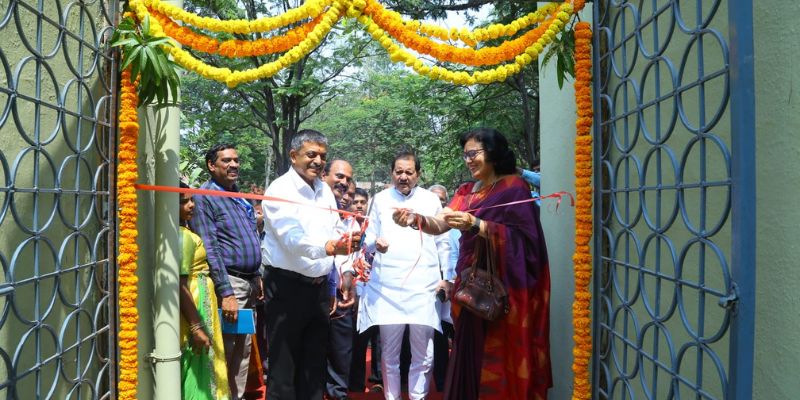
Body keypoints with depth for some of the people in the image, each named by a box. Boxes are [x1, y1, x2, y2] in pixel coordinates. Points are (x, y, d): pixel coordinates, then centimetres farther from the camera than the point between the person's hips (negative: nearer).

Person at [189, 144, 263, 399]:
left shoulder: (240, 197, 16)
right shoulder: (204, 197, -9)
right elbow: (210, 249, -16)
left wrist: (257, 277, 14)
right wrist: (226, 293, -20)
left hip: (249, 282, 8)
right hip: (229, 281, -8)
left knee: (243, 350, 13)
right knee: (225, 351, -2)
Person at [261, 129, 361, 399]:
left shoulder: (324, 190, 11)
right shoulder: (280, 190, -11)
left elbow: (337, 233, 14)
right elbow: (292, 238, -26)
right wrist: (328, 247, -41)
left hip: (320, 287, 7)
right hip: (288, 286, -6)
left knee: (315, 363, 14)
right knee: (284, 363, 2)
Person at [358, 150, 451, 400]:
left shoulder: (431, 200, 7)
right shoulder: (381, 199, 8)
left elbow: (442, 243, 9)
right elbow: (369, 237, 9)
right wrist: (375, 242, -14)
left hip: (423, 286, 0)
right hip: (387, 286, 1)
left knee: (423, 354, 5)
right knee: (389, 353, 8)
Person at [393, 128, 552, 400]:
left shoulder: (514, 187, -6)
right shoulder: (467, 191, 13)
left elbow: (522, 237, -16)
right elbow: (440, 225, 1)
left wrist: (475, 225, -25)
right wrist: (415, 219, -20)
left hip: (502, 285, -6)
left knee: (497, 357, -2)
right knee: (469, 352, 9)